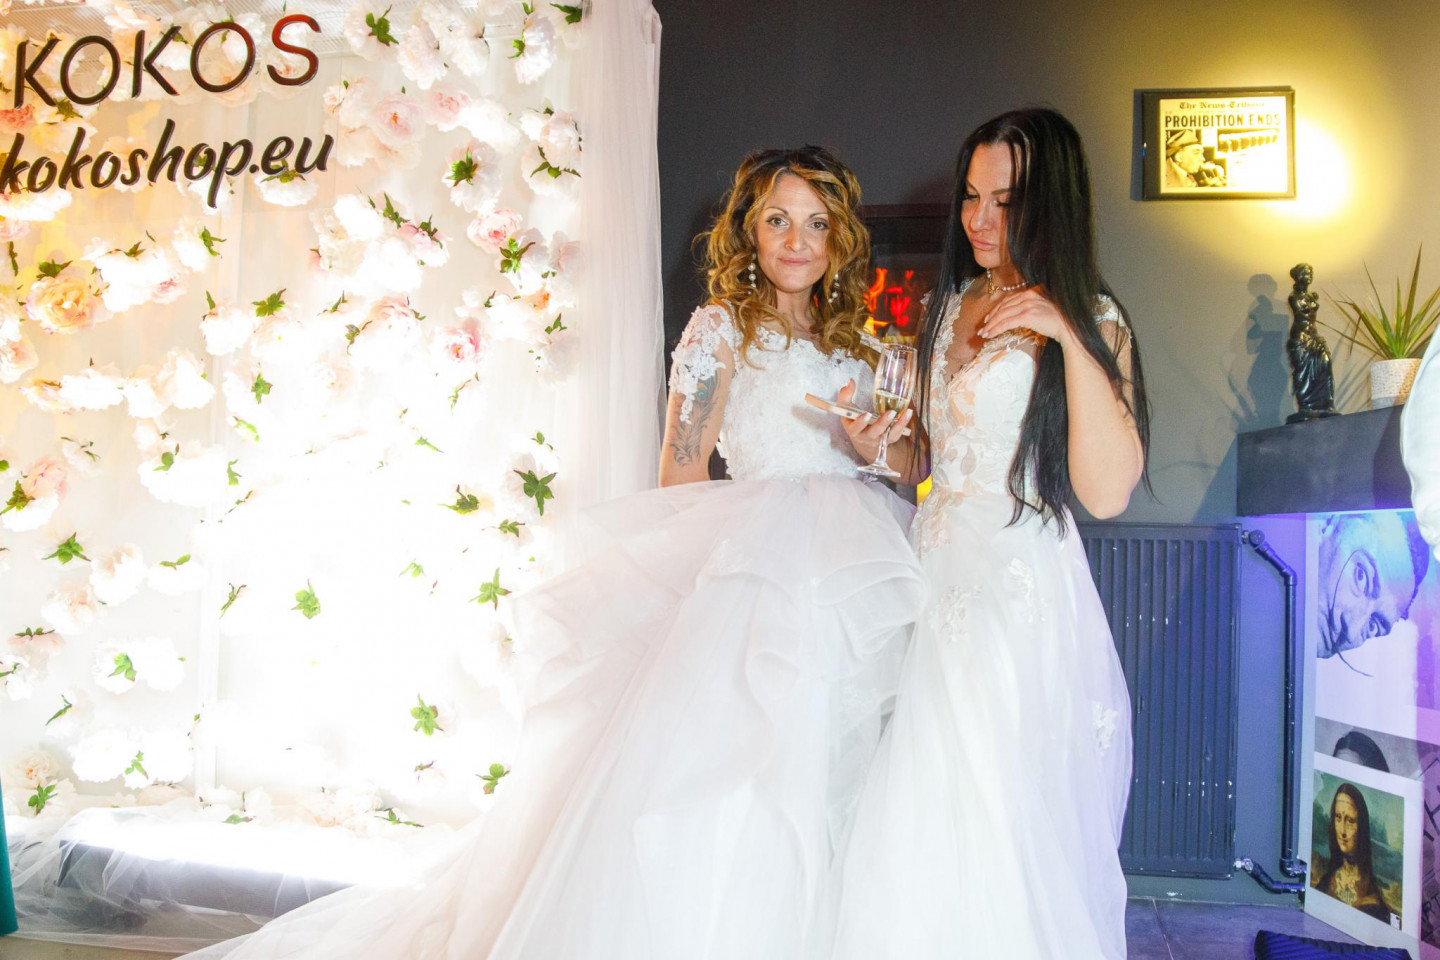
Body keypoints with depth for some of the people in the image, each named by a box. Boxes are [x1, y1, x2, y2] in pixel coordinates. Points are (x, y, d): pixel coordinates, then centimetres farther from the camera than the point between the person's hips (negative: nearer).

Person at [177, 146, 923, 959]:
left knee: (819, 800, 7)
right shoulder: (723, 327, 1)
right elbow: (681, 475, -4)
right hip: (762, 570, -5)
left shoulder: (854, 340, 17)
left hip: (858, 586, 6)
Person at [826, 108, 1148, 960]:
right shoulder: (951, 307, 16)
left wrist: (1069, 338, -19)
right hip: (935, 583, 6)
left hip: (1023, 597, -6)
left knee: (1012, 830, -3)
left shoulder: (1092, 321, -3)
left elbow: (1107, 492, -16)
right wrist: (881, 448, 3)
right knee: (919, 837, 6)